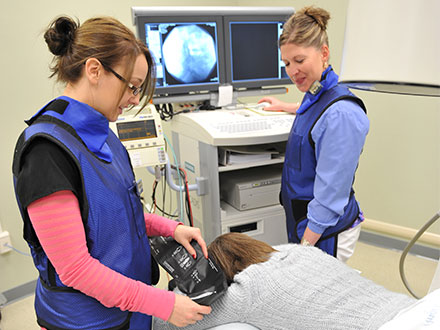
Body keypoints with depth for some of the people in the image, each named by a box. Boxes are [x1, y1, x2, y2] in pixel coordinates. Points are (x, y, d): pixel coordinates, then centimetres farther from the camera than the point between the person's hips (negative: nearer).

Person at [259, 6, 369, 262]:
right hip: (303, 222, 9)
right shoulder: (315, 97, 2)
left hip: (325, 232, -9)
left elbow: (329, 195, -25)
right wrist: (286, 107, 43)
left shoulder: (342, 114, -26)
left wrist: (305, 246, -20)